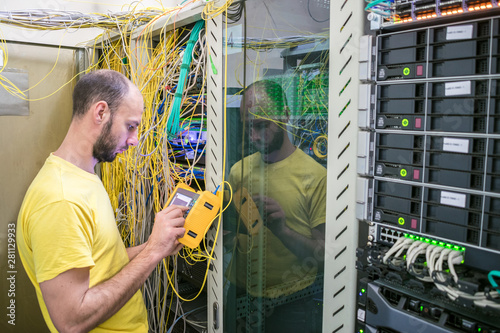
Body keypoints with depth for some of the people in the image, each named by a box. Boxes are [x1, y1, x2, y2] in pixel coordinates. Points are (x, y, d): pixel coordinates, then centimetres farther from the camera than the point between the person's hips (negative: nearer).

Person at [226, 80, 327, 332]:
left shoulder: (315, 175, -13)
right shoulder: (238, 170, 2)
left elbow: (324, 257, -13)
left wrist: (282, 229, -28)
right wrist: (235, 223, -12)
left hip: (289, 306, -4)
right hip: (239, 297, 4)